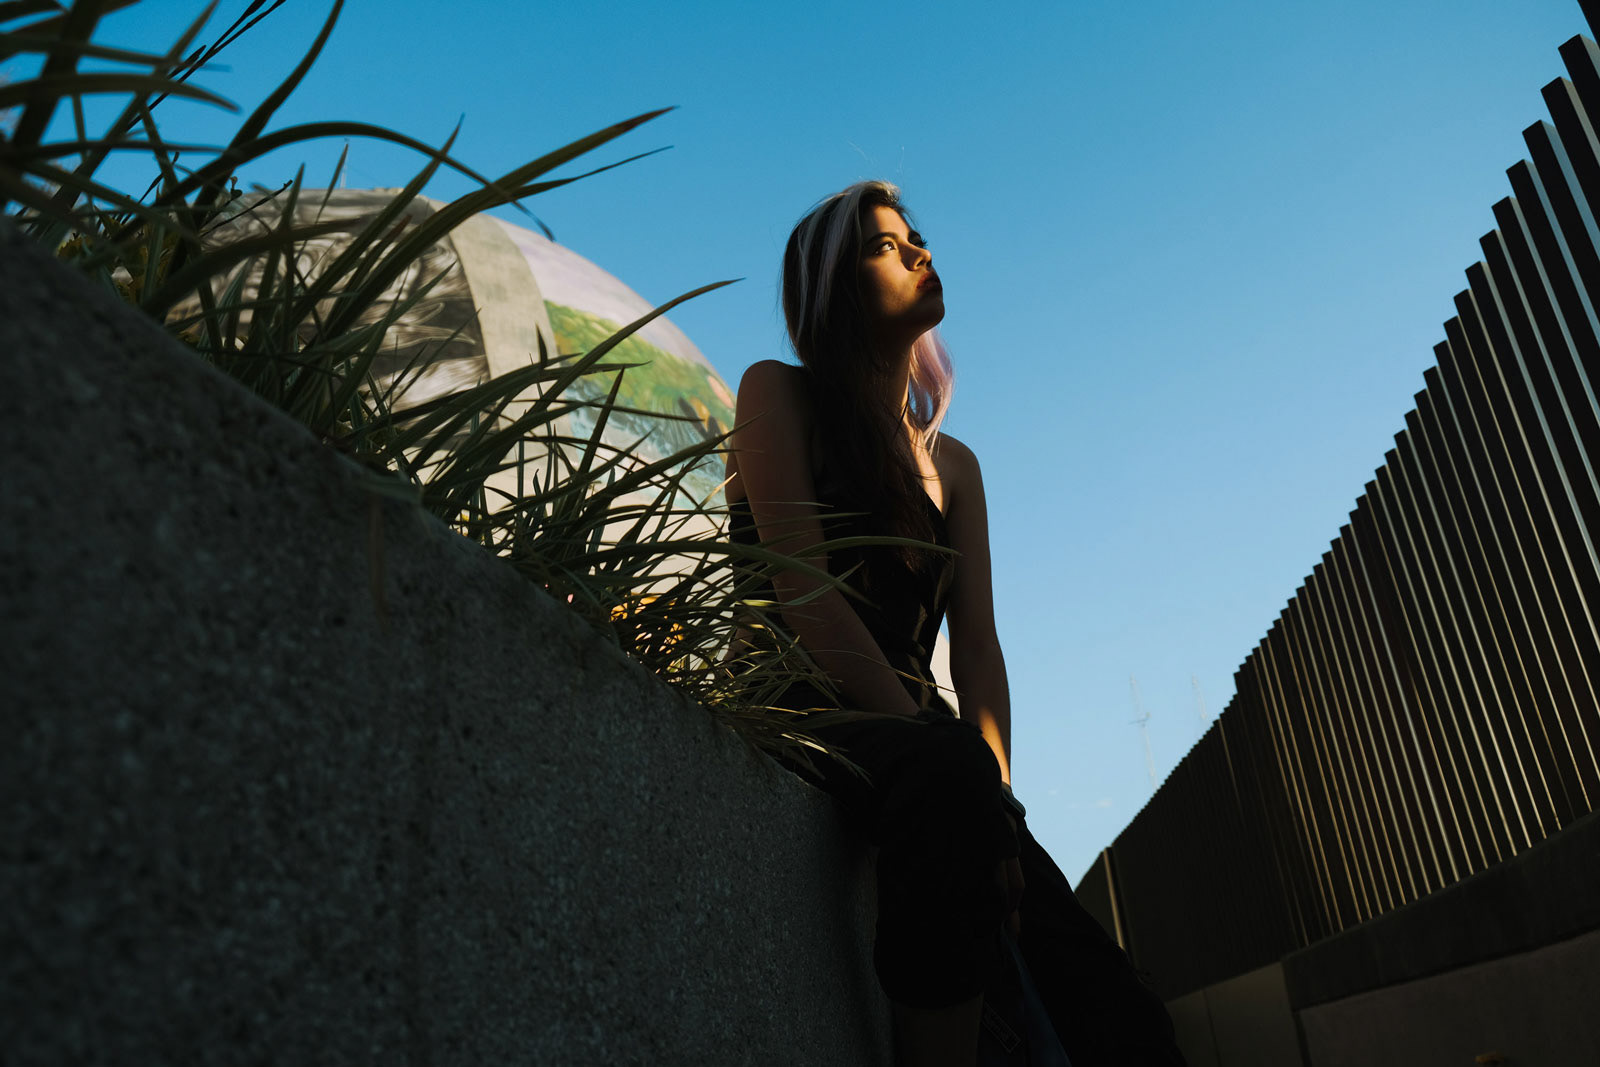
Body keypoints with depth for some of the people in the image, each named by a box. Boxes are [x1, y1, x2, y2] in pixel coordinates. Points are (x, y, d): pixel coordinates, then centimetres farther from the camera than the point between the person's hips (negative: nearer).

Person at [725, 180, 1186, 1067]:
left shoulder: (953, 462, 19)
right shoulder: (780, 394, 4)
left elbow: (977, 647, 8)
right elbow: (802, 587, -11)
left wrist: (995, 787, -12)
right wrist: (954, 760, -18)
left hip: (912, 734, 4)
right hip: (802, 719, -4)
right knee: (948, 773, -39)